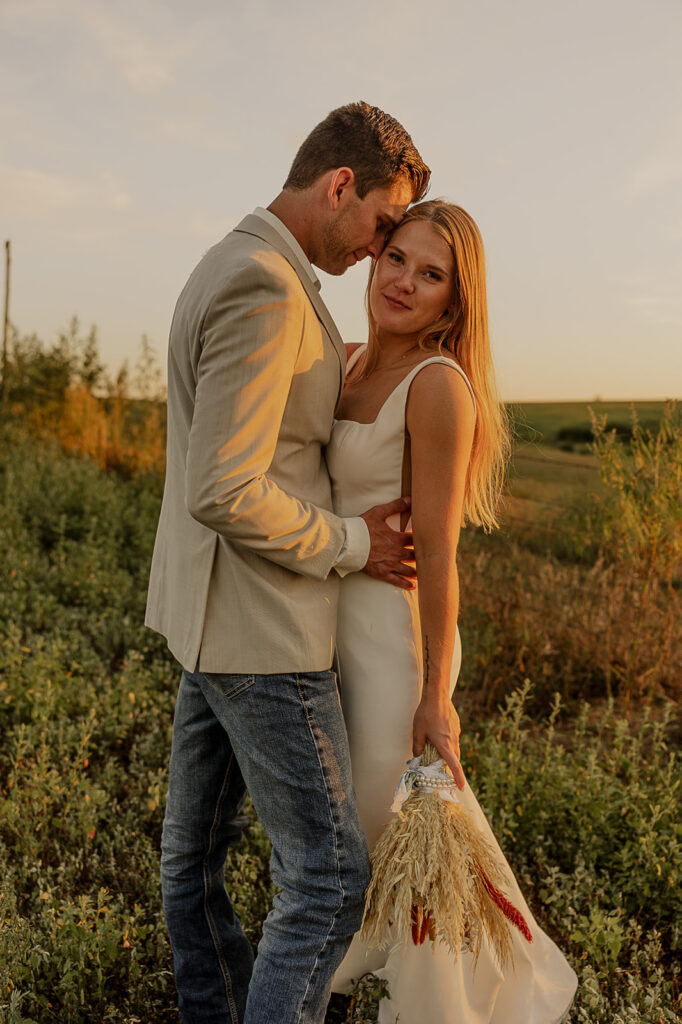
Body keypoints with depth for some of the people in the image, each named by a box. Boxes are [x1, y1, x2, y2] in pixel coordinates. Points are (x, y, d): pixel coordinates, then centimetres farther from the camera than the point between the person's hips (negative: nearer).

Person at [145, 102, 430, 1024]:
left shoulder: (233, 268, 12)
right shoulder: (264, 291, -22)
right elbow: (223, 496, -28)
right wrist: (351, 545, -13)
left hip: (214, 617, 11)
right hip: (262, 632, -11)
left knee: (196, 846, 19)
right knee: (330, 875, 0)